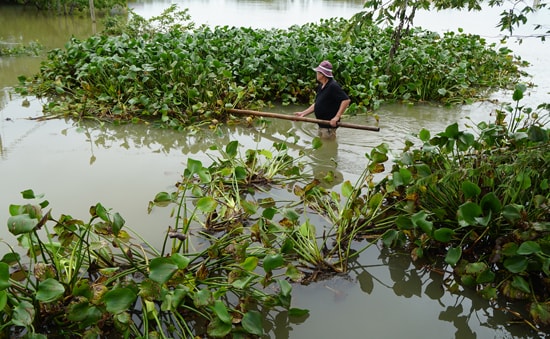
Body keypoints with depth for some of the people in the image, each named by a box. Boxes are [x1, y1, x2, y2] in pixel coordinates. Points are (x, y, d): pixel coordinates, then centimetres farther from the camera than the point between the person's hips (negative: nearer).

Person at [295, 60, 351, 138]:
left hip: (329, 125, -10)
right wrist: (303, 113, 10)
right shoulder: (320, 86, 12)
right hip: (321, 125, 10)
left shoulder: (333, 86, -18)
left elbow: (346, 100, -25)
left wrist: (337, 117, -27)